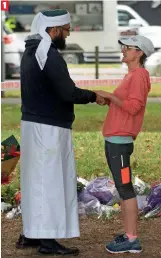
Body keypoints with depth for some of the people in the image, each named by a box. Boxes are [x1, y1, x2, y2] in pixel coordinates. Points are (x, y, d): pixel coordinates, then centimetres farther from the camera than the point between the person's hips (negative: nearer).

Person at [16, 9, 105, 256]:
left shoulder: (31, 52, 13)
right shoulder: (50, 55, -18)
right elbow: (68, 92, -21)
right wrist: (93, 96, -6)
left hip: (33, 123, 10)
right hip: (49, 128, -10)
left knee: (36, 180, 15)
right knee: (49, 180, -5)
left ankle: (30, 234, 20)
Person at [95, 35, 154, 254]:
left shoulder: (139, 75, -11)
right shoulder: (130, 76, 19)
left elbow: (133, 107, -21)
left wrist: (110, 96, -14)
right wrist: (107, 99, 5)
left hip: (120, 141, -10)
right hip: (113, 139, 10)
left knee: (125, 189, -9)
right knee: (122, 189, 12)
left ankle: (132, 240, -9)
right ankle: (129, 235, 17)